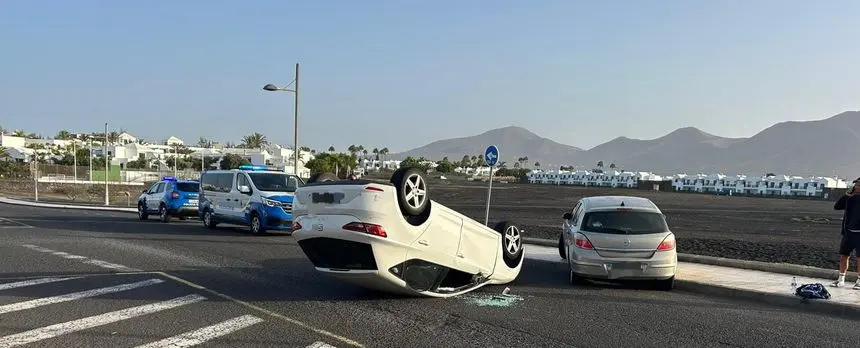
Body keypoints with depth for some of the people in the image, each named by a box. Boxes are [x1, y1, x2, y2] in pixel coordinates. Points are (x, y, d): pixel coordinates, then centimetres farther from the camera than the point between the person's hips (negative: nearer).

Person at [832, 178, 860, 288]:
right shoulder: (850, 198, 6)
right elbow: (836, 207, -1)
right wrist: (846, 195, -10)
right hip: (848, 232, 4)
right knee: (843, 256, 8)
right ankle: (841, 279, 18)